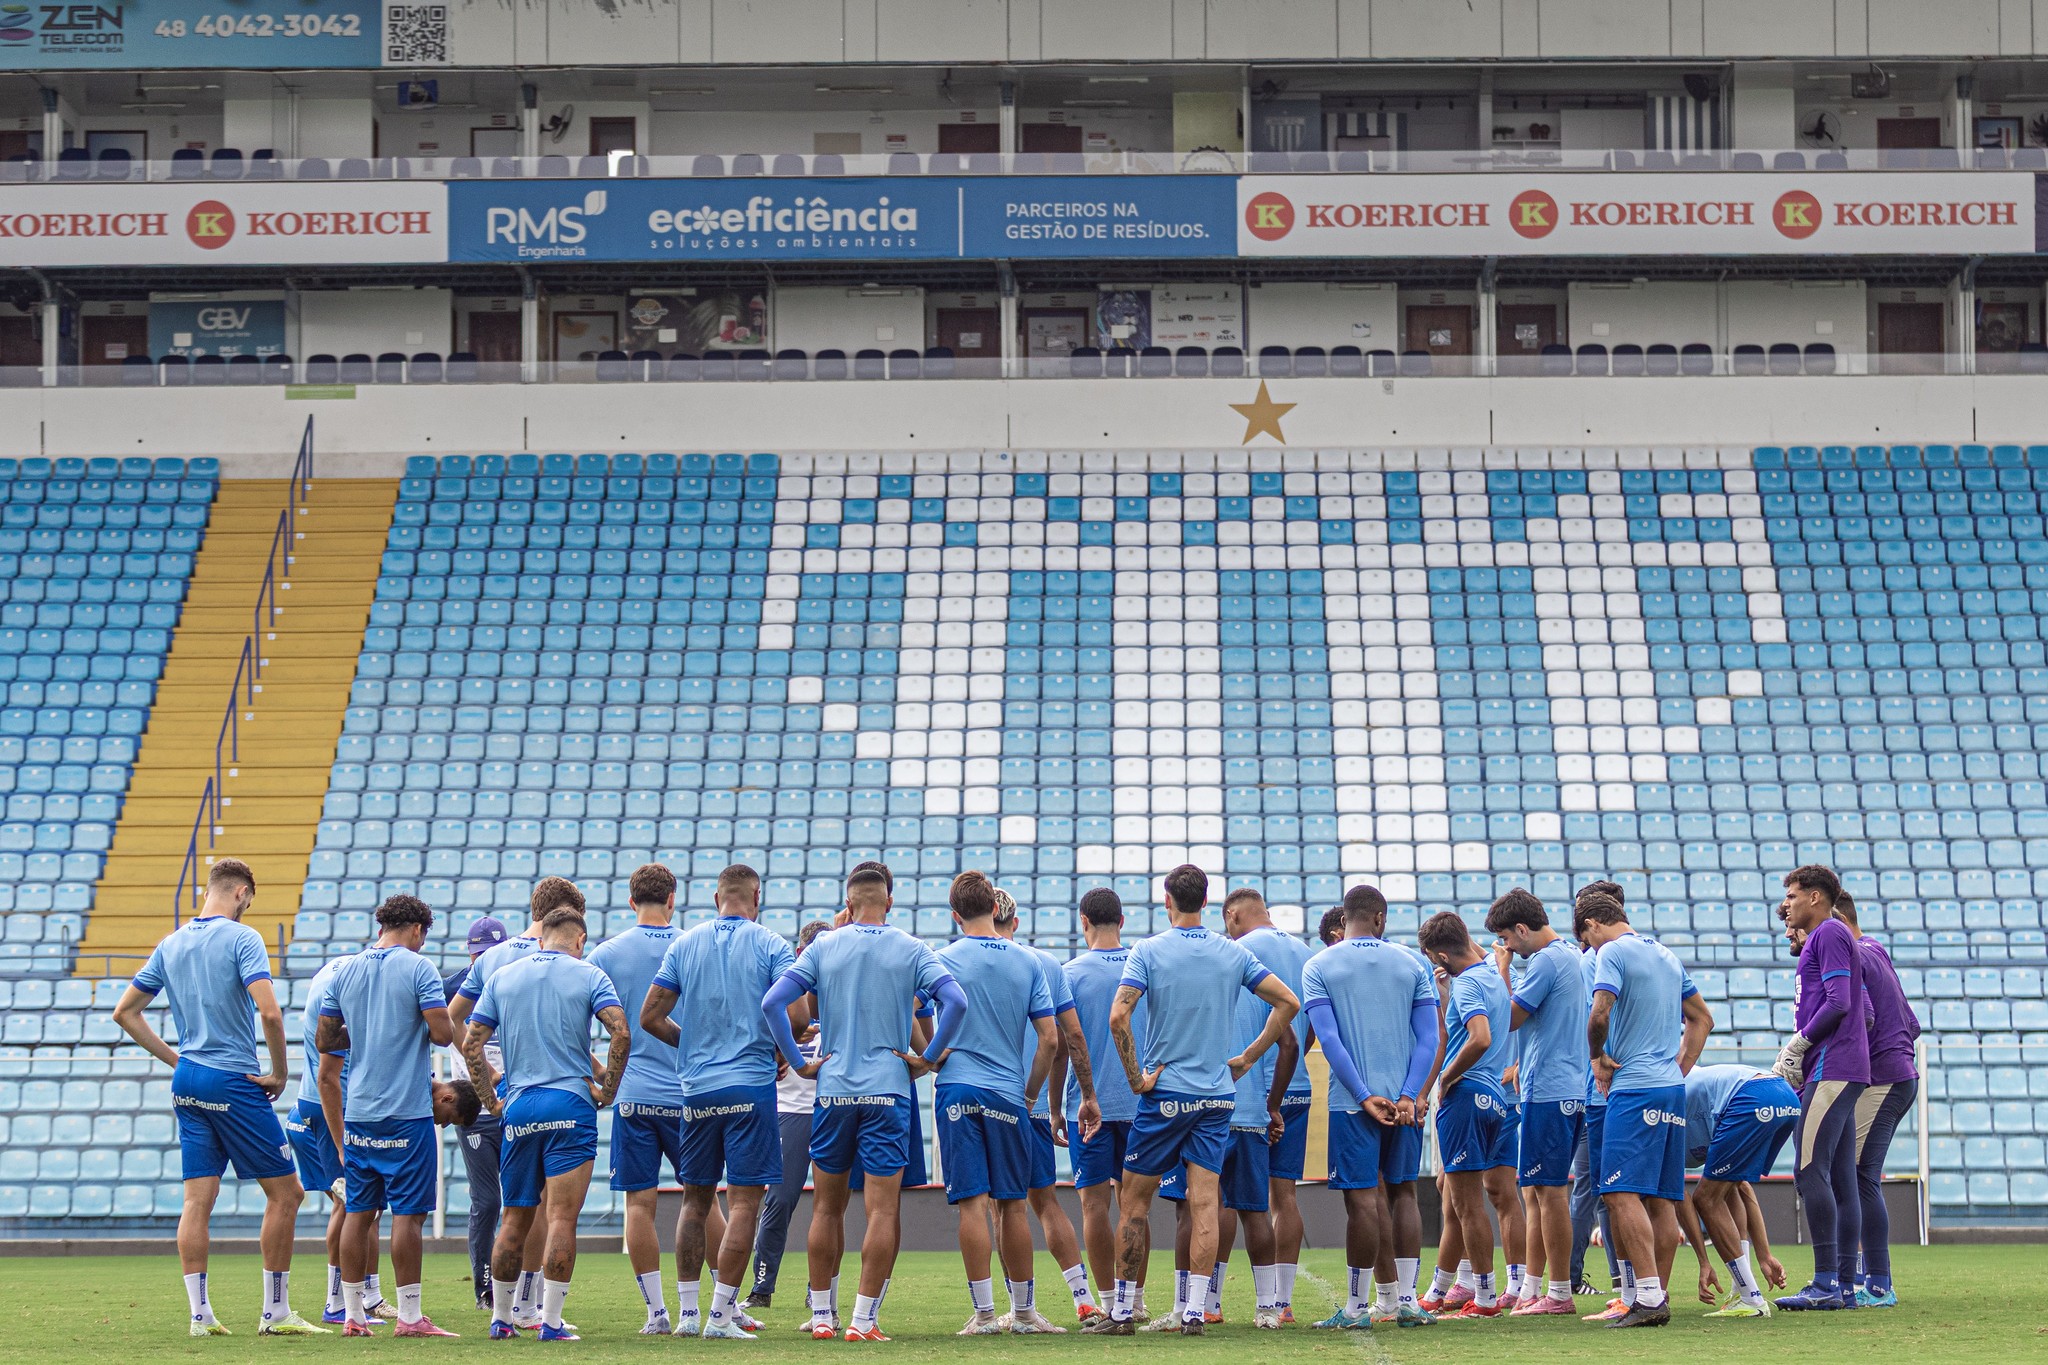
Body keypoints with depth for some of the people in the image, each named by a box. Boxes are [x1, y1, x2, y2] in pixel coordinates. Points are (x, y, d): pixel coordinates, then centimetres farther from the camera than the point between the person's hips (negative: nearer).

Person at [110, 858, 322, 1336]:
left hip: (187, 1080, 7)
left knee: (198, 1199, 5)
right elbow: (269, 1011, -21)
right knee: (286, 1192, 1)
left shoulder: (171, 944, 11)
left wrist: (174, 1058, 17)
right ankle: (275, 1313, 1)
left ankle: (200, 1314, 2)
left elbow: (125, 1013, 16)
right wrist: (280, 1072, -9)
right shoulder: (241, 938, -10)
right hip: (233, 1082, -7)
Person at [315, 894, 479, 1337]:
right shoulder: (418, 968, -7)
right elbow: (443, 1032, -15)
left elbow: (325, 1040, 12)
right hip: (407, 1112, -6)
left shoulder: (345, 972, 9)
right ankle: (409, 1317, -5)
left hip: (357, 1112, 6)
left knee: (359, 1212, 10)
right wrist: (423, 1031, 7)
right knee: (408, 1213, -4)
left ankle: (353, 1314, 11)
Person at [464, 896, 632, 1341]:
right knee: (561, 1218, -5)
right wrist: (607, 1089, -3)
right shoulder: (587, 975, 1)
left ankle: (500, 1318, 17)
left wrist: (491, 1100, 12)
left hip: (517, 1108, 4)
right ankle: (551, 1321, -9)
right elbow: (621, 1032, -12)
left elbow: (471, 1044, 7)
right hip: (570, 1104, -4)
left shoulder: (502, 976, 11)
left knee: (515, 1219, 13)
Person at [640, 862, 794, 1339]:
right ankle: (721, 1314, -8)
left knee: (696, 1200, 13)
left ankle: (687, 1311, 14)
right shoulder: (769, 944, -2)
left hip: (697, 1088, 4)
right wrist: (780, 1052, 7)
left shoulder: (684, 945, 8)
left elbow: (650, 1017, 6)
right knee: (745, 1201, -2)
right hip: (751, 1085, -4)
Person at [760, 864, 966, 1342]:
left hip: (833, 1089, 2)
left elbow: (773, 1002, -5)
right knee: (884, 1209, -2)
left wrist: (798, 1062, 0)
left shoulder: (824, 948, 4)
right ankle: (864, 1320, -8)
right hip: (889, 1089, -2)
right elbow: (955, 1001, -12)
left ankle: (822, 1315, 14)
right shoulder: (910, 950, 1)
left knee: (827, 1206, 12)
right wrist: (928, 1058, -4)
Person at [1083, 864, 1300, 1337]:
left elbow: (1118, 1017, -19)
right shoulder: (1233, 953, 4)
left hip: (1164, 1094, -3)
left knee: (1134, 1200, 6)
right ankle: (1194, 1312, -5)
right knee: (1204, 1203, 1)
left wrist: (1136, 1077, -10)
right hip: (1217, 1096, 3)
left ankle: (1122, 1310, 7)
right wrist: (1247, 1058, 8)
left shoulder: (1149, 951, -7)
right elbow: (1288, 1002, 3)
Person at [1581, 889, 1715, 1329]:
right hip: (1673, 1087, 9)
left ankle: (1648, 1298, -21)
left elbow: (1600, 1013, -20)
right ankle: (1656, 1298, 9)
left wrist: (1597, 1056, -3)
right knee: (1661, 1199, 8)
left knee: (1623, 1193, -12)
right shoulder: (1666, 955, 19)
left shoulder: (1613, 952, -6)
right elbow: (1702, 1019, 26)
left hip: (1634, 1090, -9)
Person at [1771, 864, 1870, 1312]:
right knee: (1840, 1179, 7)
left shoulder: (1830, 933, -6)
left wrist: (1796, 1046, -9)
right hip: (1836, 1072, 10)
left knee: (1810, 1170, -14)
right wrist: (1790, 1064, 17)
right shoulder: (1820, 940, 24)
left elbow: (1838, 1003, -16)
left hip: (1832, 1069, -10)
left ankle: (1827, 1282, -17)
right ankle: (1845, 1285, 6)